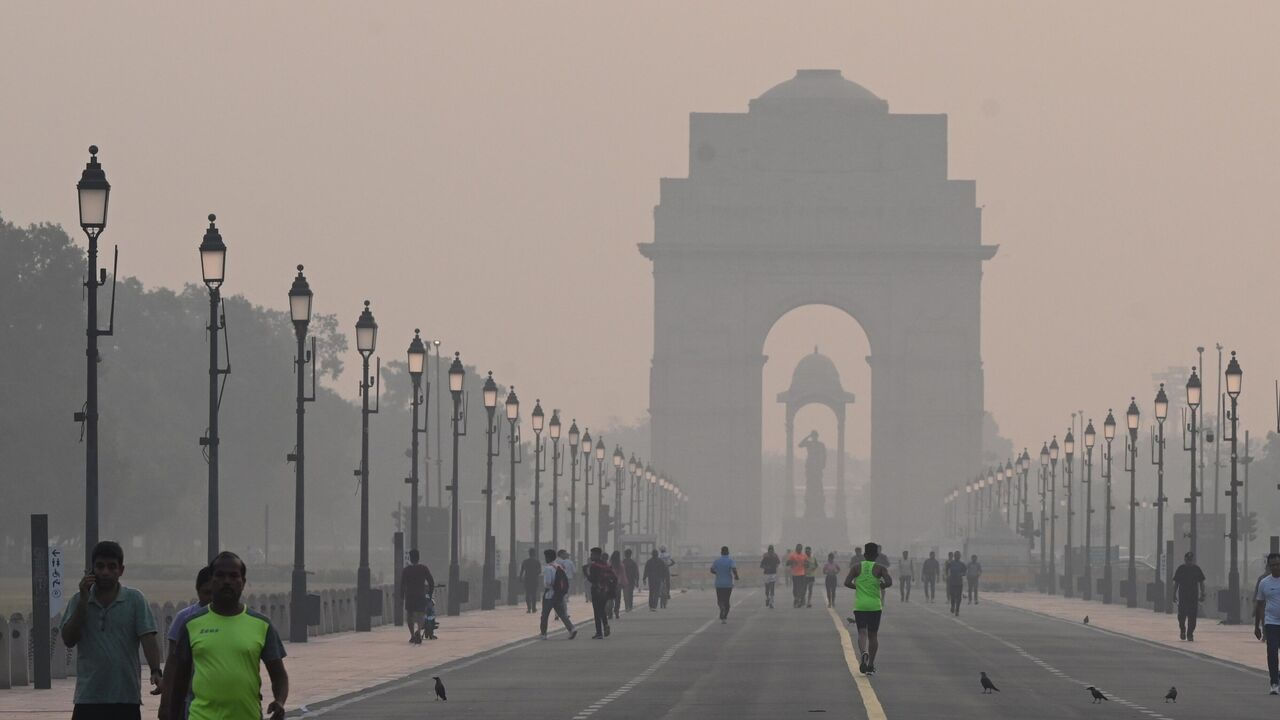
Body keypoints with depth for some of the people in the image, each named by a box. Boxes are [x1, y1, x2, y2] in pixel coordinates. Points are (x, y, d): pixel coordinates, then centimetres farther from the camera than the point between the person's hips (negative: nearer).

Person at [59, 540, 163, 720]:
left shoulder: (134, 600, 2)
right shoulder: (79, 600, 6)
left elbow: (148, 638, -7)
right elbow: (68, 639, -4)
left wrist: (156, 671, -23)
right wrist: (84, 599, -9)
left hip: (126, 698, -1)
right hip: (89, 699, 1)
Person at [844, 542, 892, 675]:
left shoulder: (856, 568, 3)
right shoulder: (880, 568, -1)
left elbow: (847, 583, -7)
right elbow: (889, 582, -15)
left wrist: (857, 587, 11)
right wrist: (881, 586, 6)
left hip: (859, 605, 0)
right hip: (875, 605, 0)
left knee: (862, 632, -4)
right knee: (873, 635, 11)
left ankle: (863, 653, -34)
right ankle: (871, 665, 14)